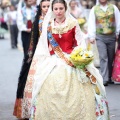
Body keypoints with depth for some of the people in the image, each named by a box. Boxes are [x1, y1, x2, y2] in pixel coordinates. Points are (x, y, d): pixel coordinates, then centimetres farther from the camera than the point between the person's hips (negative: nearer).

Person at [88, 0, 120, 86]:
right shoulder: (94, 9, 4)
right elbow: (91, 23, 4)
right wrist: (91, 36, -1)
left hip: (111, 37, 2)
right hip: (100, 37, -2)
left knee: (111, 58, 8)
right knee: (103, 57, -11)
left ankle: (109, 77, 20)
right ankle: (105, 79, -15)